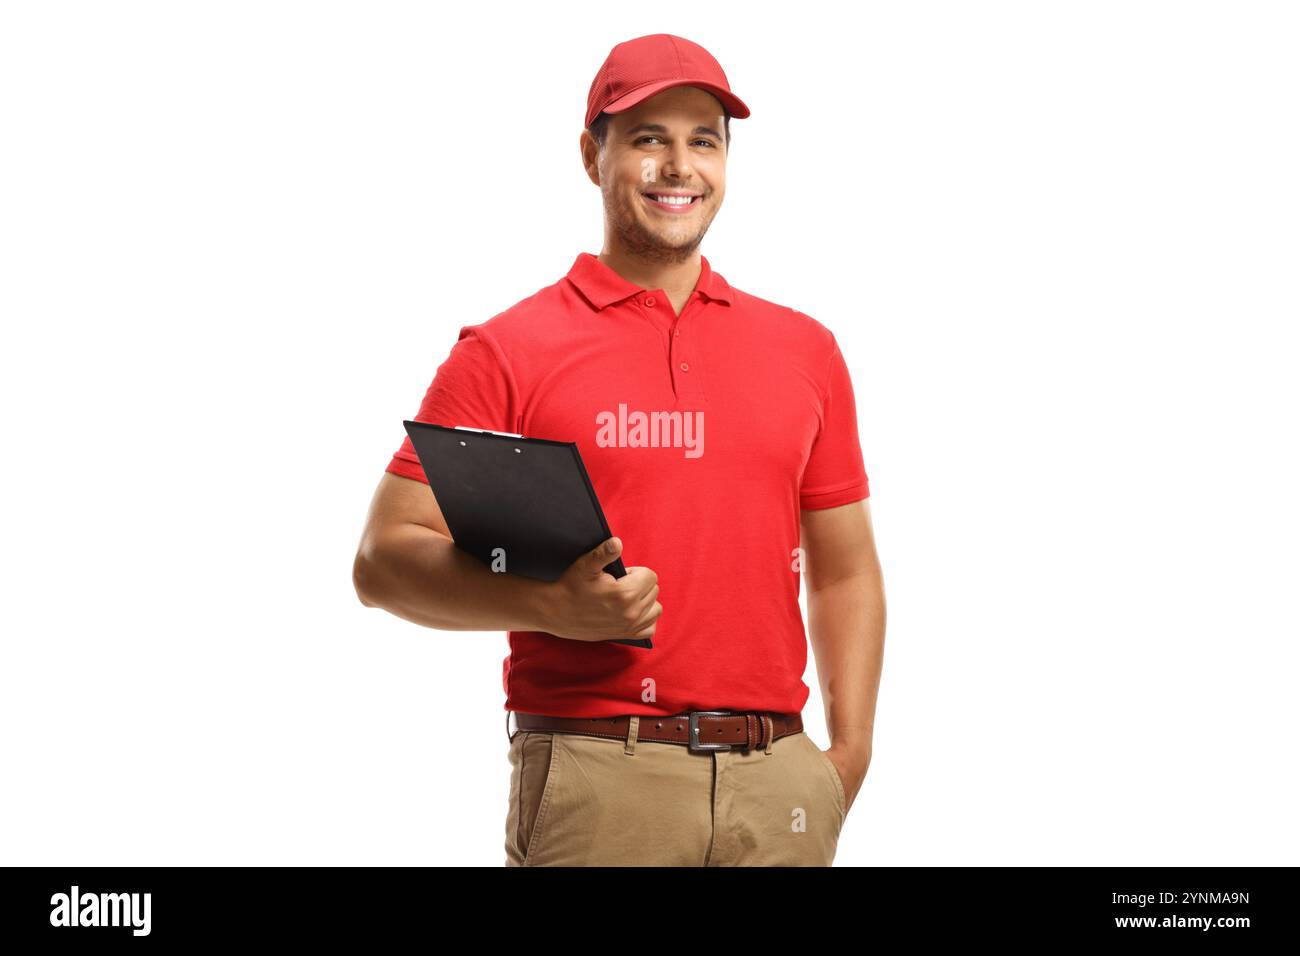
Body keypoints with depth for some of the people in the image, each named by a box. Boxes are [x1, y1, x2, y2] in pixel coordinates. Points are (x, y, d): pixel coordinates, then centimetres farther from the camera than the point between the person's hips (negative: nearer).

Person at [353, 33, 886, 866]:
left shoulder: (805, 350, 13)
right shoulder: (507, 352, 1)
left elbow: (845, 571, 16)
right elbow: (385, 560, -2)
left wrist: (850, 749, 4)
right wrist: (549, 605, -18)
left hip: (778, 784, 3)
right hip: (595, 782, -3)